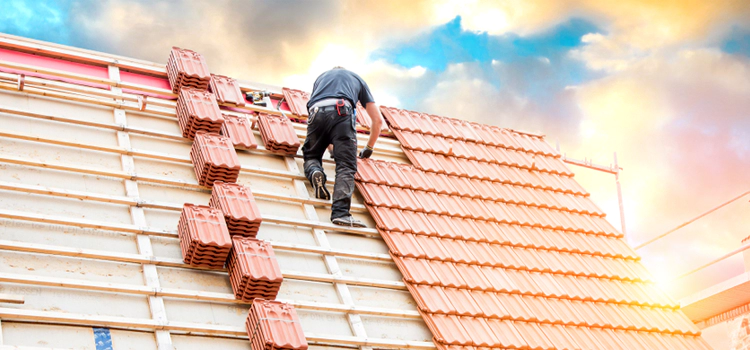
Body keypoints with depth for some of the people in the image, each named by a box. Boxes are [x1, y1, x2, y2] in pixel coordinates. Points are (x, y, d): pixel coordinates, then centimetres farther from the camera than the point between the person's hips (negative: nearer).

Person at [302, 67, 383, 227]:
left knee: (311, 155, 24)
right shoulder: (357, 79, 37)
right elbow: (378, 119, 34)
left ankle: (315, 172, -11)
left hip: (316, 113, 2)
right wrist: (369, 147, 47)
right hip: (342, 113, -2)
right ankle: (340, 212, -29)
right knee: (346, 167, -9)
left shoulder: (321, 77, 41)